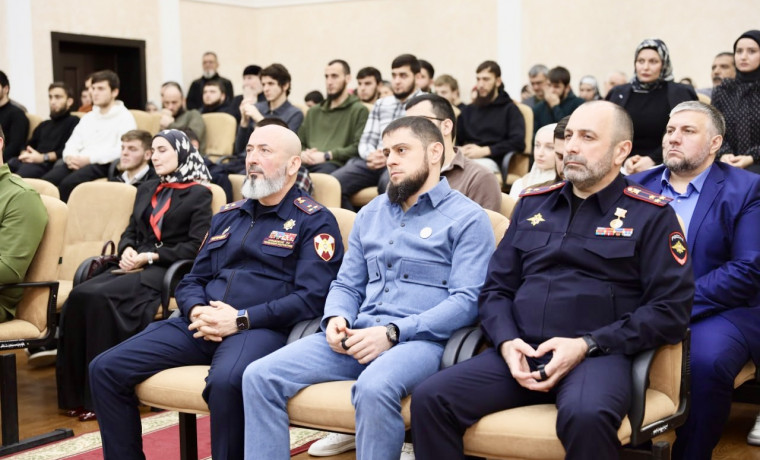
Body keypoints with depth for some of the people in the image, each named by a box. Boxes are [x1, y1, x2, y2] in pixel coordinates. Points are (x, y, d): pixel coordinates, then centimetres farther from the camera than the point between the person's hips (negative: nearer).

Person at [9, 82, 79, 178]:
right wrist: (25, 154, 2)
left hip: (50, 164, -6)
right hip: (30, 162, 6)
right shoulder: (44, 125, 34)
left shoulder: (73, 122, 9)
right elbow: (29, 145, 26)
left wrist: (43, 157, -12)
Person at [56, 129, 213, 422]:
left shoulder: (198, 194, 3)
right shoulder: (146, 190, 25)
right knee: (79, 295, -24)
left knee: (101, 297, -31)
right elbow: (130, 232, 22)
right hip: (135, 266, 6)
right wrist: (127, 250, -2)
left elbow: (196, 246, -6)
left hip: (168, 271, -6)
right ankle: (75, 393, -20)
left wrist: (150, 256, -13)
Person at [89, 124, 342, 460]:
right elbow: (193, 280, 22)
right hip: (202, 326, 7)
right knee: (106, 369, -7)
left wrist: (242, 319, -16)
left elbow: (312, 297, -10)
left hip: (261, 328, -6)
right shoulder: (226, 216, 23)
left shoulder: (314, 221, 2)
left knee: (225, 381, -39)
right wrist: (197, 311, -3)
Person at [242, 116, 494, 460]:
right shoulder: (370, 214, 21)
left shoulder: (467, 218, 1)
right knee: (260, 375, -14)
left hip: (421, 340, -6)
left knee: (374, 387, -38)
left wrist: (393, 332, -19)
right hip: (356, 337, 6)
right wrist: (336, 318, -4)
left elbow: (466, 300, -9)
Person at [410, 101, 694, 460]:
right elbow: (496, 288, 18)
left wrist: (587, 345, -13)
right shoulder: (531, 204, 18)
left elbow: (671, 311, -3)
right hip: (522, 352, 4)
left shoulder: (651, 215, 5)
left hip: (598, 354, -4)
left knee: (586, 416, -39)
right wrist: (507, 342, -4)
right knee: (430, 399, -19)